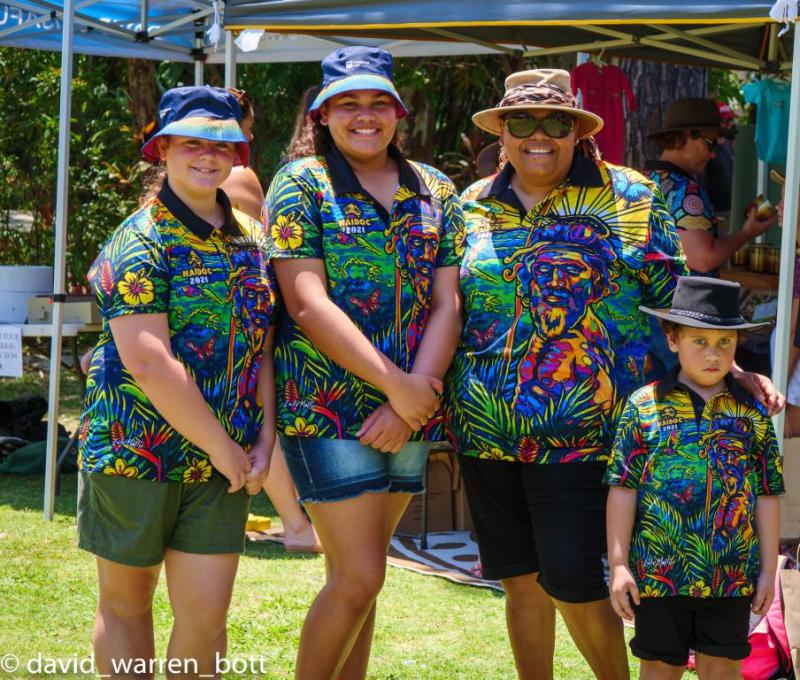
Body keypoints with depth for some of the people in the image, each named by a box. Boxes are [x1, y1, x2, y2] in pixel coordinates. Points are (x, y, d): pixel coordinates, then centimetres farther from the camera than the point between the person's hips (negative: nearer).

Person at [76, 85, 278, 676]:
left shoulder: (251, 240, 7)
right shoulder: (141, 243, -13)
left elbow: (261, 345, 10)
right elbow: (149, 364, -21)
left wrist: (263, 441, -1)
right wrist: (223, 447, -16)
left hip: (223, 463, 5)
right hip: (135, 451, -5)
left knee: (206, 615, 0)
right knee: (127, 601, 10)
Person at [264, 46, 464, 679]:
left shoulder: (435, 191, 11)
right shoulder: (301, 183, -2)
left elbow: (447, 305, 3)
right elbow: (308, 303, -12)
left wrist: (409, 404, -10)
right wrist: (394, 383, -17)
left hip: (411, 413, 4)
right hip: (329, 407, -4)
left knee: (357, 575, 9)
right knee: (360, 576, -8)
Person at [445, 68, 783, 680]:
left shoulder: (625, 198, 0)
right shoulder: (473, 206, 10)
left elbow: (677, 300, 1)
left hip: (578, 437, -4)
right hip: (486, 436, 4)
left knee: (575, 587, -7)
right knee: (520, 583, 11)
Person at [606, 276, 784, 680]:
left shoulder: (752, 414, 4)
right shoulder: (644, 407, -2)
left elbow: (766, 495, 7)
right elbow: (623, 489, -2)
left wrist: (768, 570, 5)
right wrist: (619, 565, -5)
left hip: (731, 575, 1)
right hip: (659, 572, -1)